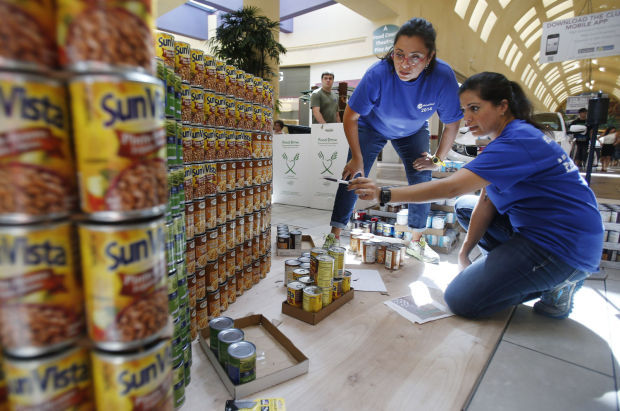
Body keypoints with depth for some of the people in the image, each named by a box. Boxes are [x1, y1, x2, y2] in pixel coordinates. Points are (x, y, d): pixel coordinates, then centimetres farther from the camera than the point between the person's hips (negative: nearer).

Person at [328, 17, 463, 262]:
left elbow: (452, 124, -14)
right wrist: (357, 157, -19)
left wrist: (438, 159, -9)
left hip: (413, 131, 2)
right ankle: (335, 235, 2)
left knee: (421, 181, -6)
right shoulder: (378, 74, -35)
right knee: (353, 177, -11)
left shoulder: (444, 78, -31)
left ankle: (416, 242, 13)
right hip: (373, 126, -1)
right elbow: (350, 116, -22)